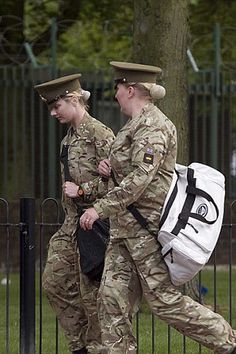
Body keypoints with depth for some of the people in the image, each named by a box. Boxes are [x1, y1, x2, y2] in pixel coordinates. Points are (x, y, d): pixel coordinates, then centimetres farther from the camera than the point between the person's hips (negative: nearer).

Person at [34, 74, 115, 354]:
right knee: (54, 282, 8)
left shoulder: (99, 134, -13)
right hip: (71, 224, 9)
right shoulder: (69, 138, 14)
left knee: (91, 290, -3)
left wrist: (82, 190, -15)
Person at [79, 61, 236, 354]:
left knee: (164, 299, -6)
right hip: (125, 229, 10)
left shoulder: (153, 126, -14)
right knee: (112, 298, 2)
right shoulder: (136, 124, 18)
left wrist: (101, 208, -25)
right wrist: (112, 167, 8)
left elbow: (140, 179, -24)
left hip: (148, 227, -10)